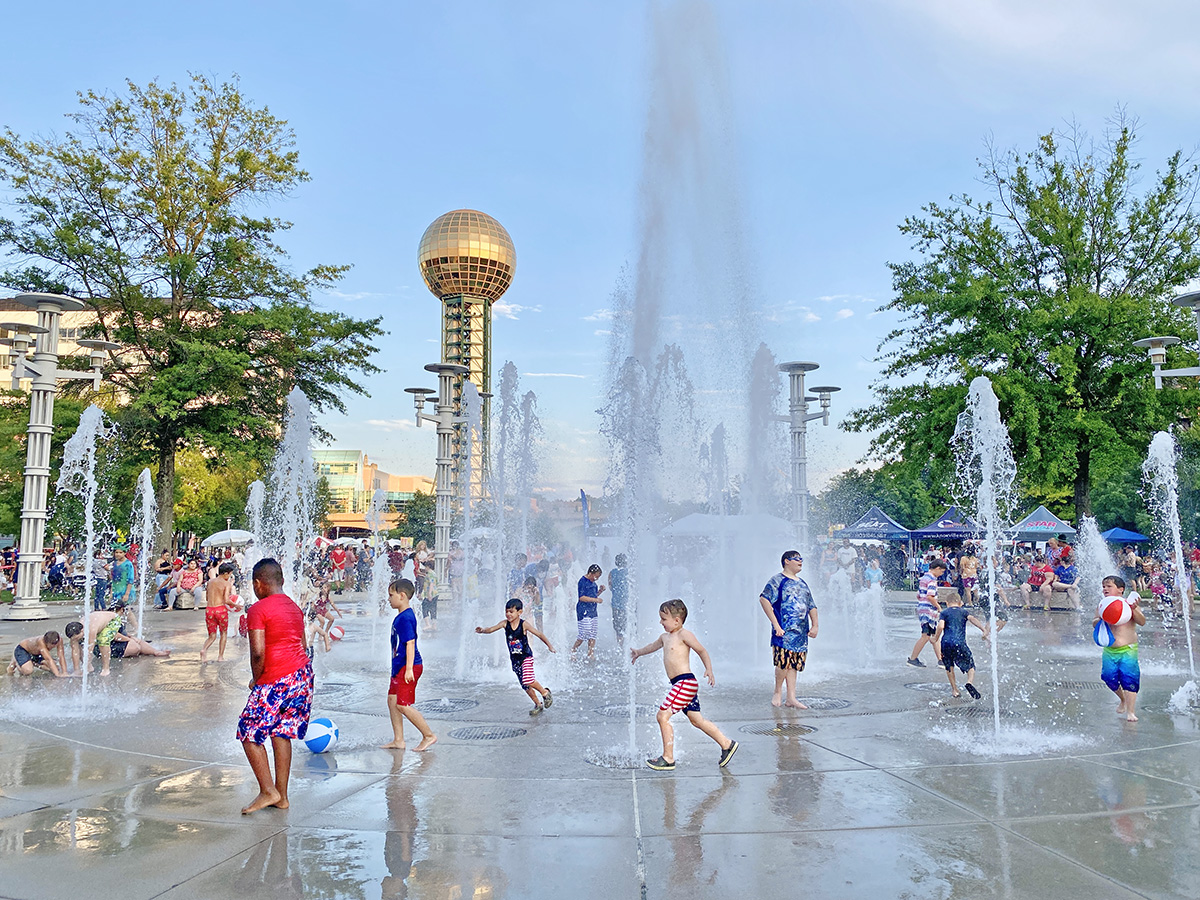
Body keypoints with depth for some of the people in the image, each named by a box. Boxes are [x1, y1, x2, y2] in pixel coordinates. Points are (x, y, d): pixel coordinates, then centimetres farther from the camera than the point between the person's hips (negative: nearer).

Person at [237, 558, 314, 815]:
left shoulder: (258, 610, -11)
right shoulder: (294, 607, 14)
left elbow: (258, 653, -17)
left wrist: (256, 680, -2)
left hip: (276, 680, -8)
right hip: (303, 673, 8)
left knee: (250, 734, 5)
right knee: (282, 733, 15)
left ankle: (268, 791, 4)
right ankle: (282, 796, 18)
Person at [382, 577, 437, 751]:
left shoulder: (406, 618, -18)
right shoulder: (400, 616, 13)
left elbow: (410, 643, -23)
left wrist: (409, 669, -25)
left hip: (408, 667, -10)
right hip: (399, 666, 10)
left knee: (403, 705, -8)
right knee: (392, 700, 11)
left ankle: (429, 735, 3)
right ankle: (398, 740, 19)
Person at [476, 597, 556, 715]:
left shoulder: (523, 624, -14)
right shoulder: (505, 623, -5)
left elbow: (539, 634, -12)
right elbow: (492, 629, -14)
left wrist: (550, 646, -17)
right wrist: (483, 630, -36)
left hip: (526, 657, -5)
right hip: (514, 659, 5)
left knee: (528, 680, -24)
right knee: (524, 686, 9)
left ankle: (545, 692, 2)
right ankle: (538, 704, 28)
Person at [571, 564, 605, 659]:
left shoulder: (593, 582, 13)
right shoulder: (583, 581, -12)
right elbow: (581, 597, -18)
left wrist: (600, 591, 6)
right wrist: (595, 600, -20)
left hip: (593, 611, 9)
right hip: (584, 611, -9)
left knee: (592, 635, 7)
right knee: (584, 634, -9)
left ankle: (591, 655, 12)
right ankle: (572, 652, 7)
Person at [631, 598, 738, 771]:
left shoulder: (684, 634, -9)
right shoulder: (665, 637, 17)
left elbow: (701, 650, -8)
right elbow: (653, 646, 37)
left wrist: (709, 670, -17)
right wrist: (639, 652, 52)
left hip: (685, 682, -9)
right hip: (683, 685, 9)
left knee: (663, 716, -10)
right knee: (696, 719, 12)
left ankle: (668, 758, -2)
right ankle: (727, 745, 22)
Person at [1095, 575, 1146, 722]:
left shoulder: (1129, 604, -4)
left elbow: (1142, 622, -9)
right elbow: (1094, 624, 7)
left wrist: (1134, 609, -25)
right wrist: (1100, 619, -15)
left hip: (1128, 649, -3)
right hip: (1109, 650, 3)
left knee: (1129, 678, -8)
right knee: (1109, 677, 2)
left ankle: (1130, 711, 0)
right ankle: (1123, 700, 31)